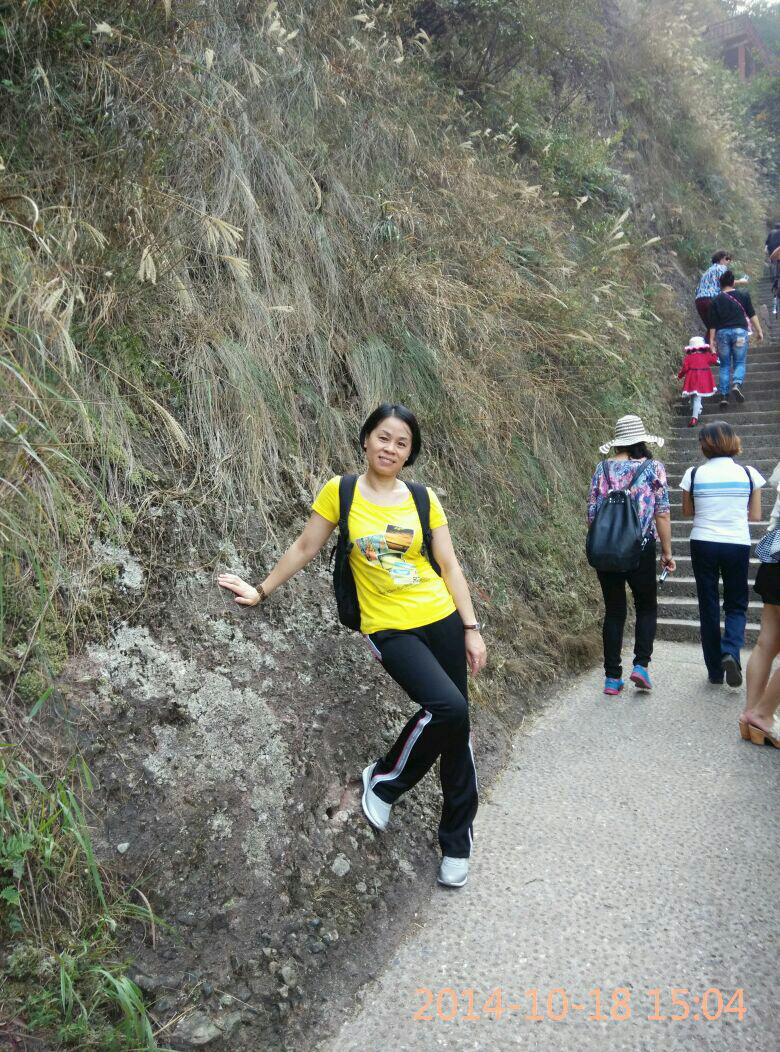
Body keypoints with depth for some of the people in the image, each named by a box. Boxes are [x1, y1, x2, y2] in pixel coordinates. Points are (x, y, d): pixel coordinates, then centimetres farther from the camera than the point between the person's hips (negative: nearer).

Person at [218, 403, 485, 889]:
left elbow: (449, 565, 5)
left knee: (457, 728, 7)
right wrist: (262, 591, 10)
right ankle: (384, 781, 4)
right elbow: (305, 547, 6)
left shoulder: (424, 499, 3)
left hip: (441, 619, 4)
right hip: (389, 628, -3)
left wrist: (471, 628, 2)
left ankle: (458, 843, 28)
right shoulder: (340, 492, -3)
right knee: (447, 707, -25)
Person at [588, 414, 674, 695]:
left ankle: (612, 677, 12)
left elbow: (592, 515, 4)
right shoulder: (653, 467, -3)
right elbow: (662, 514, -6)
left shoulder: (602, 469, 3)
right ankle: (641, 665, 2)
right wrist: (667, 552, 2)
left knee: (614, 612, 11)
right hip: (641, 550, -2)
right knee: (646, 608, 16)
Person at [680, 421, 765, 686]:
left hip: (703, 544, 0)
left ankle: (715, 670, 15)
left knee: (708, 606, 11)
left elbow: (687, 512, 6)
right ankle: (731, 652, -12)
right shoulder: (749, 474, -3)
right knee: (736, 605, 14)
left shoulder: (694, 474, -4)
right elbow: (755, 516, 3)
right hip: (738, 544, 0)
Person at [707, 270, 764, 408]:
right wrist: (759, 331, 8)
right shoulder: (743, 296, 4)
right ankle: (737, 384, -22)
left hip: (722, 333, 1)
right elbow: (752, 315, 2)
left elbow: (713, 324, 2)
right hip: (740, 331, -1)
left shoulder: (715, 301, 4)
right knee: (740, 363, 7)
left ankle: (724, 396, 1)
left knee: (724, 365, 9)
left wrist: (712, 341, 5)